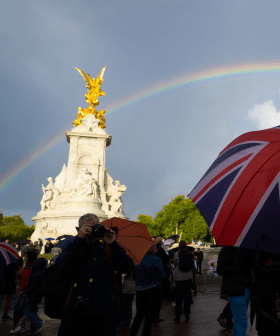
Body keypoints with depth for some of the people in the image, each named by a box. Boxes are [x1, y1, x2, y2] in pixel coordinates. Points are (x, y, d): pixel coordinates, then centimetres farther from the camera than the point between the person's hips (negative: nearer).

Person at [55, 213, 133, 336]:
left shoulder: (106, 249, 2)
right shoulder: (72, 248, 2)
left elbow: (126, 268, -9)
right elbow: (61, 268, -18)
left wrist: (113, 244, -17)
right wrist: (79, 239, -21)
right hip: (75, 317, 0)